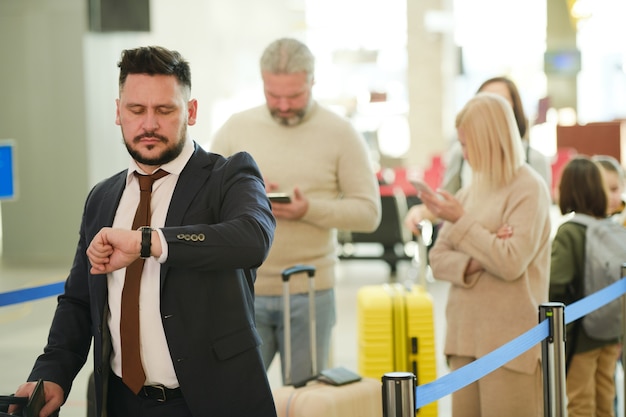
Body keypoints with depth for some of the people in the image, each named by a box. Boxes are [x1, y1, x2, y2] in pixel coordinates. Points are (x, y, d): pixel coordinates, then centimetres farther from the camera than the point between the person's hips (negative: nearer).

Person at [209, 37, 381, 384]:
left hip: (310, 292, -1)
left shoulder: (340, 134, 0)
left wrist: (309, 209, -18)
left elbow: (368, 212, -3)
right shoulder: (235, 130, 5)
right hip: (244, 290, 1)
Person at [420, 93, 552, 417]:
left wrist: (460, 220, -12)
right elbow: (438, 259, 10)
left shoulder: (528, 189, -6)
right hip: (465, 338, 7)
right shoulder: (470, 191, 13)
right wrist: (472, 264, -10)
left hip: (510, 342, -6)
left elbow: (511, 263, -16)